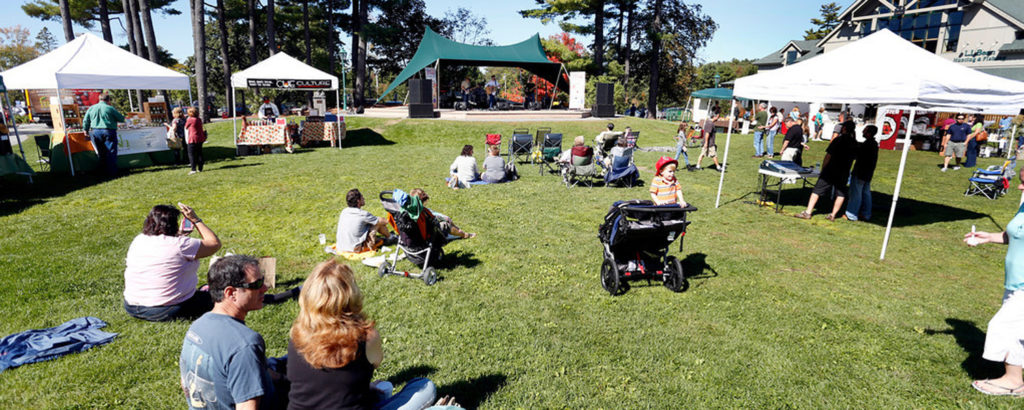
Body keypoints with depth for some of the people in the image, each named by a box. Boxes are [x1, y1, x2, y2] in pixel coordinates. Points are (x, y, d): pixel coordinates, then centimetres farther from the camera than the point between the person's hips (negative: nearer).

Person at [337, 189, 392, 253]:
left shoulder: (344, 211, 1)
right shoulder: (364, 214, -18)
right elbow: (384, 222, -8)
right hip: (356, 249, -6)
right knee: (378, 223, 2)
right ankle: (390, 237, 26)